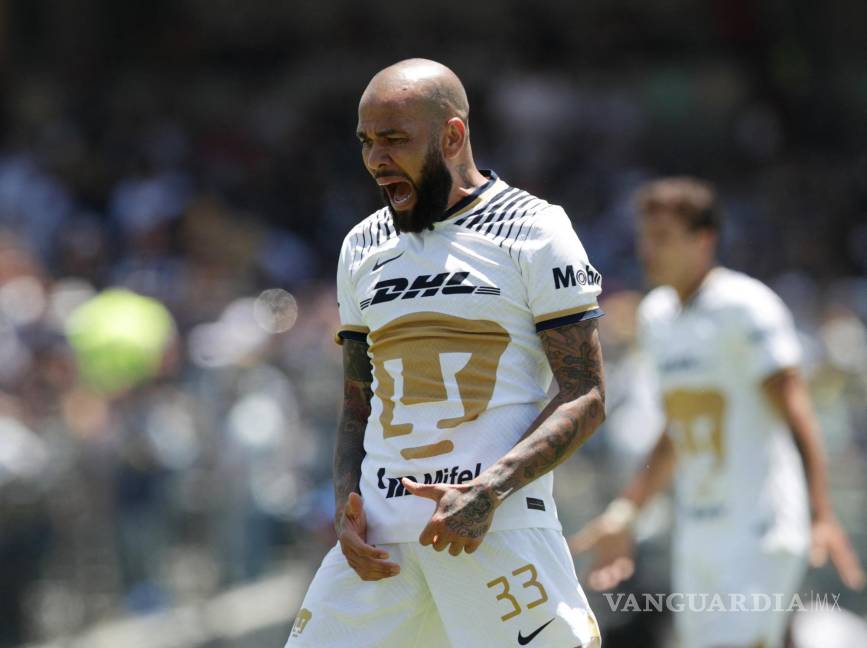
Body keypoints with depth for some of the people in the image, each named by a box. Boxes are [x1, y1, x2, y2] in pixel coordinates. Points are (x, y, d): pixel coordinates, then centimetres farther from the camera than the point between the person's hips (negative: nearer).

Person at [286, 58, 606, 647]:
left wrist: (488, 493, -17)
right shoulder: (363, 248, 17)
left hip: (500, 524, -5)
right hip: (379, 532, 5)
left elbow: (585, 399, -5)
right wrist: (346, 506, 3)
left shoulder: (533, 232, 0)